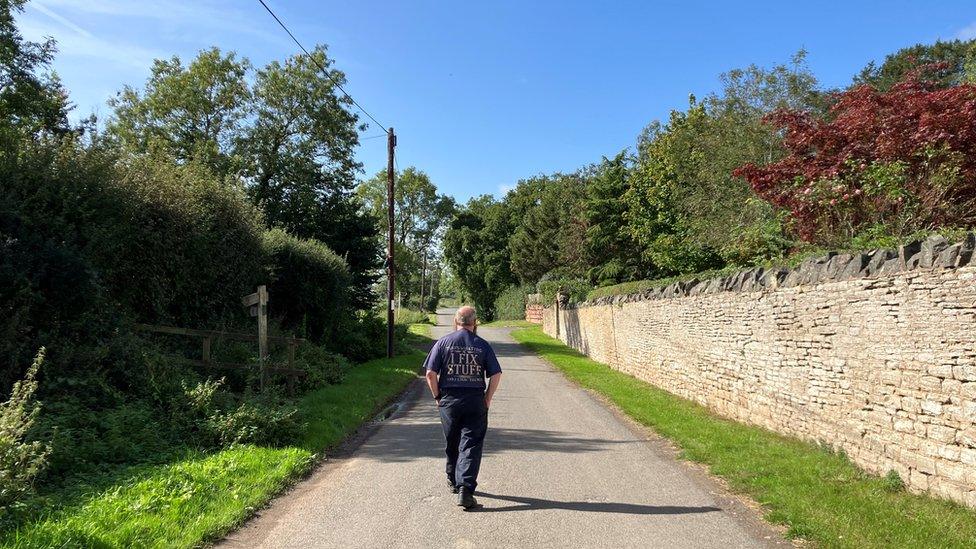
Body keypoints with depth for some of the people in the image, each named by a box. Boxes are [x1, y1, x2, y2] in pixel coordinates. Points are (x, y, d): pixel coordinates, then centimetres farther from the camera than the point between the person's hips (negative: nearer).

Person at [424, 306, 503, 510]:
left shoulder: (443, 342, 1)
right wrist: (487, 399, 6)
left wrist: (438, 396, 6)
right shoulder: (482, 345, 2)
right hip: (475, 401, -1)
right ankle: (465, 489, -11)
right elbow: (496, 375, -2)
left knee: (452, 443, 18)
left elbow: (430, 373, -4)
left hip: (449, 400, 1)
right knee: (471, 445, 0)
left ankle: (454, 481, 36)